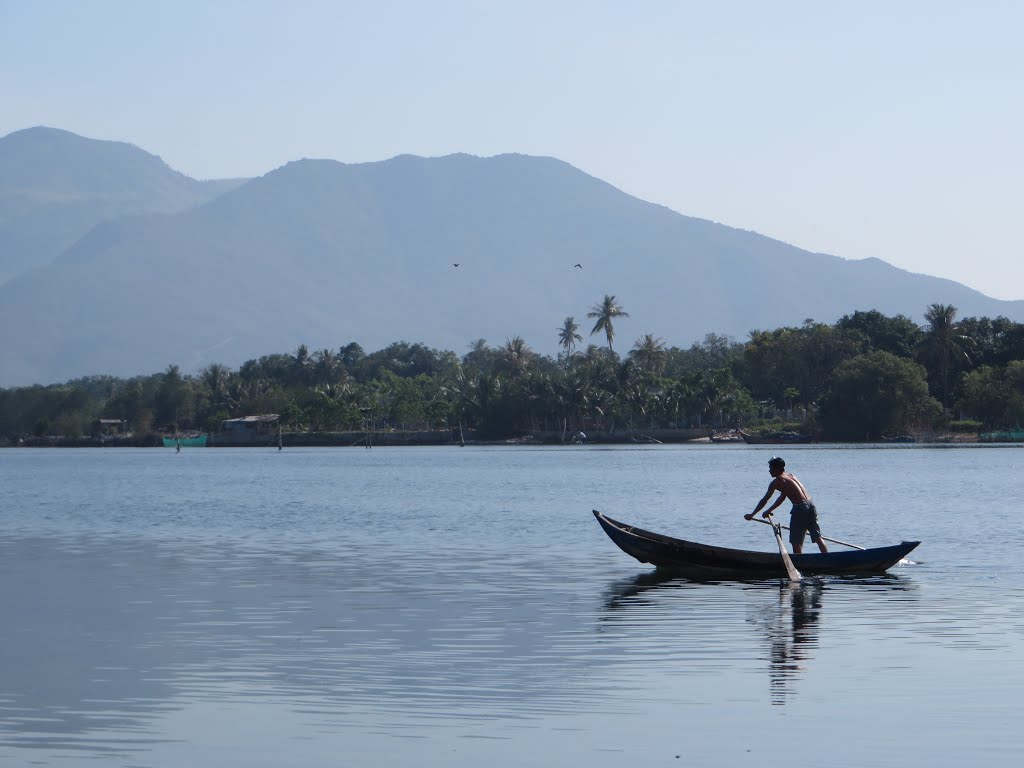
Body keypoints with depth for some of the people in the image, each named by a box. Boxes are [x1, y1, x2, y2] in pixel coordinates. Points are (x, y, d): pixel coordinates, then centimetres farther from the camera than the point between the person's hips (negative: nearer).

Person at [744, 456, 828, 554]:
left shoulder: (777, 482, -2)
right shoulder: (790, 476, 21)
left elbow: (764, 500, 1)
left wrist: (752, 515, 10)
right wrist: (769, 510, 34)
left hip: (800, 508, -7)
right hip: (811, 505, 7)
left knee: (796, 542, 3)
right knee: (818, 537, 11)